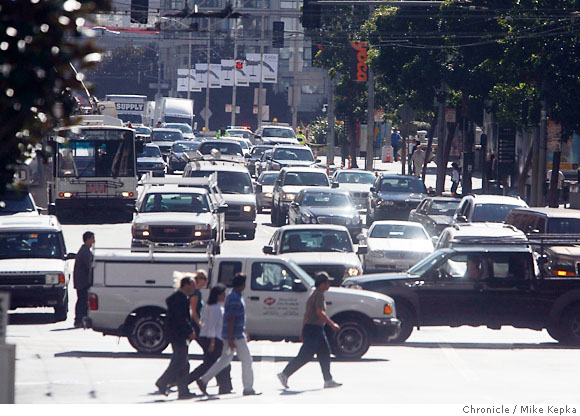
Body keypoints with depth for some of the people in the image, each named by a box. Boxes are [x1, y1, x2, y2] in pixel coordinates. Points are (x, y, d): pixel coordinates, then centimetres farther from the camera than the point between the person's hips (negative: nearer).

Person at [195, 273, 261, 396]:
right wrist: (230, 339, -24)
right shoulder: (235, 299, -18)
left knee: (224, 360, 13)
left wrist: (244, 332, 30)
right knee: (246, 361, -1)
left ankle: (203, 380, 10)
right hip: (235, 336, -10)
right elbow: (231, 320, -22)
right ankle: (248, 389, 3)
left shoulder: (232, 297, 14)